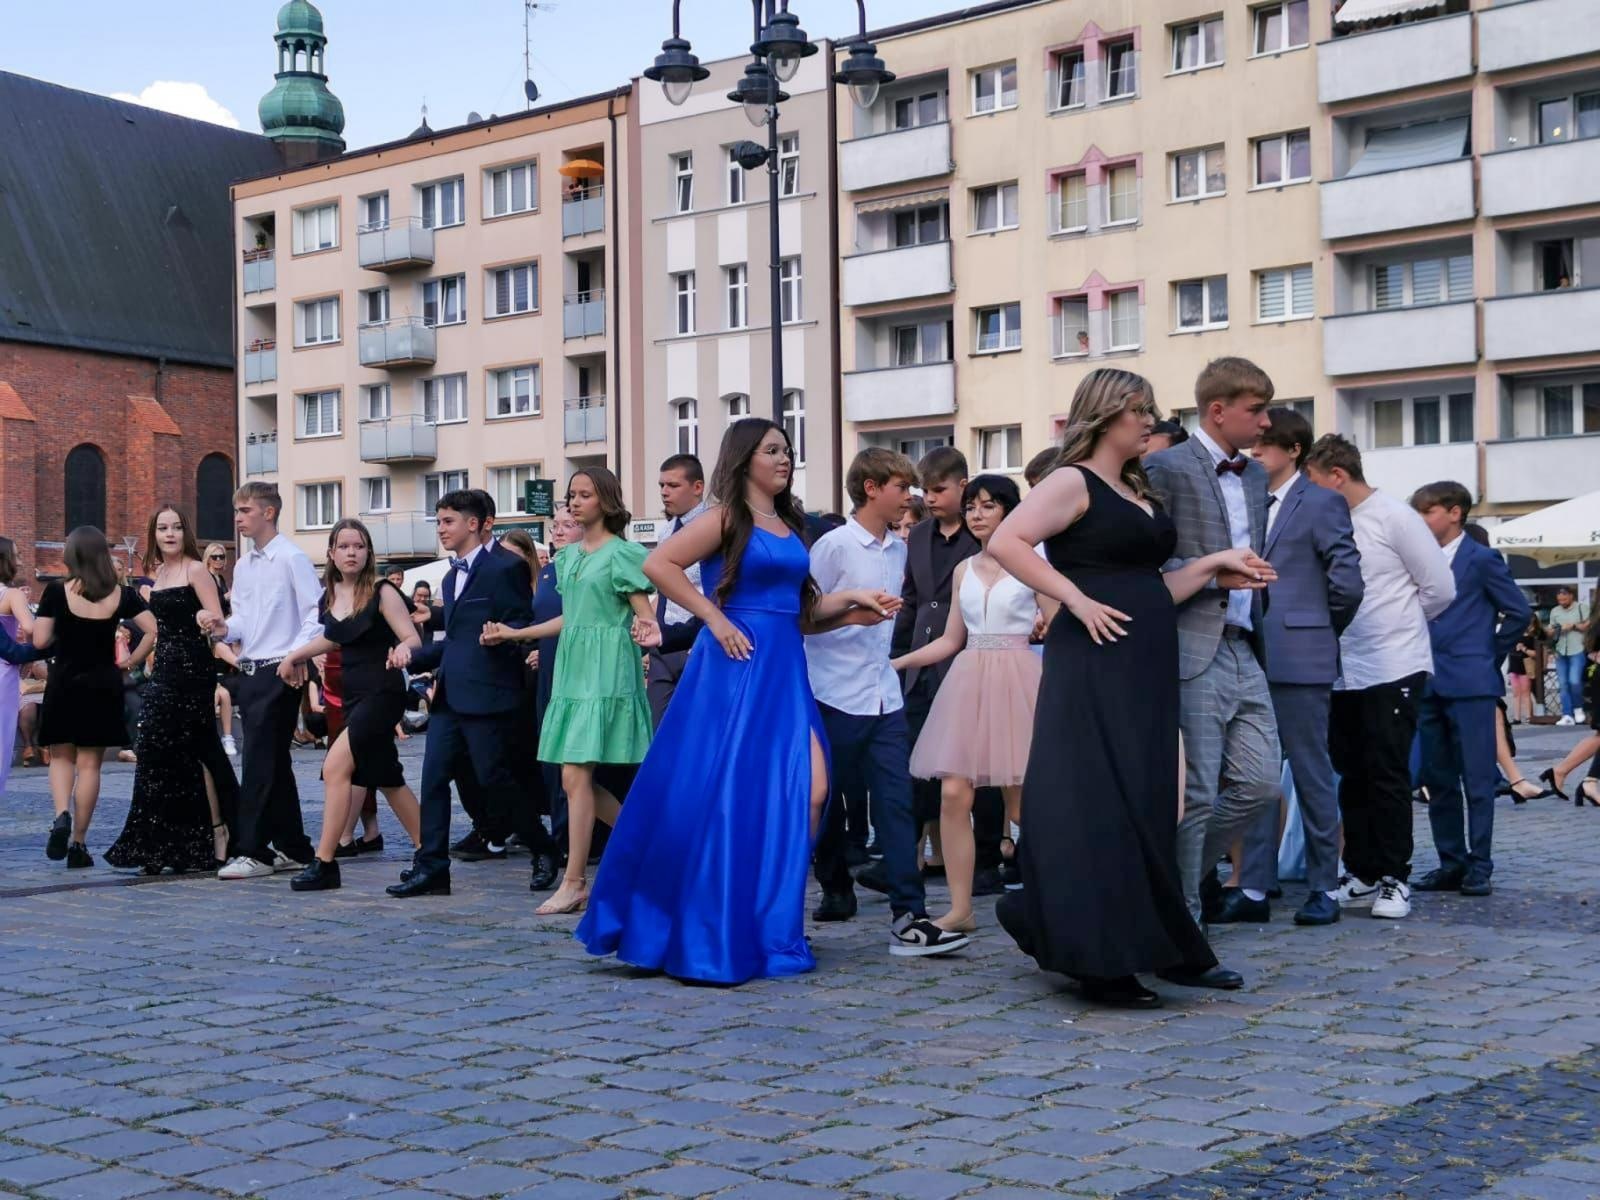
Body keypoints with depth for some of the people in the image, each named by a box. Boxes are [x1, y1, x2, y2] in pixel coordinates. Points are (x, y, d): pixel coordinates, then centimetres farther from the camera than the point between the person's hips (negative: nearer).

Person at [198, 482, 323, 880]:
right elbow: (243, 621, 17)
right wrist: (223, 629, -3)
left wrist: (298, 654, -21)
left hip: (280, 672, -8)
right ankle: (291, 848, 18)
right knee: (274, 762, 12)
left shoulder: (291, 558, -9)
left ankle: (253, 851, -5)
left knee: (260, 761, -9)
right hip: (249, 671, 8)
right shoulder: (242, 566, 15)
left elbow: (317, 613, -13)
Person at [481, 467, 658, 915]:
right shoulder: (569, 555, 17)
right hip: (572, 668, 8)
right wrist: (513, 633, 25)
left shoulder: (622, 553, -5)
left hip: (604, 671, -8)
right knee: (579, 780, 5)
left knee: (575, 777, -11)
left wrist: (646, 630, -32)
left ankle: (574, 883, -6)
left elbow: (645, 616, -8)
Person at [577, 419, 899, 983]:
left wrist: (847, 603, 5)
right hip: (737, 664, -6)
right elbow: (658, 564, -14)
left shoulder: (789, 525, 17)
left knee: (807, 789, -6)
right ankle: (707, 936, 10)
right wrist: (716, 619, -15)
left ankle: (772, 923, 6)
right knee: (725, 796, -3)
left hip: (784, 668, 6)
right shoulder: (727, 517, -3)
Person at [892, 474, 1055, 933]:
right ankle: (960, 908, -2)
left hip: (1016, 681, -4)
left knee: (1021, 804, -3)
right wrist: (894, 663, 12)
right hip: (969, 681, 4)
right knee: (954, 793, -7)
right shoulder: (964, 570, 15)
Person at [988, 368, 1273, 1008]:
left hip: (1147, 667, 9)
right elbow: (1005, 543, -18)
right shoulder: (1074, 482, -5)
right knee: (1099, 808, -6)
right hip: (1095, 662, -8)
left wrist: (1214, 565, 9)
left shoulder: (1138, 492, 20)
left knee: (1144, 807, 10)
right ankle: (1101, 961, 0)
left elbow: (1152, 591, 18)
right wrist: (1077, 599, -20)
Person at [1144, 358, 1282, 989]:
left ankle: (1178, 872, 23)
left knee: (1262, 782, 3)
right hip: (1192, 652, -8)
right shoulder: (1168, 469, -8)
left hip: (1243, 652, 8)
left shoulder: (1255, 475, 18)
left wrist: (1258, 627, 19)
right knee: (1195, 794, -5)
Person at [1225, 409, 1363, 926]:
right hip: (1252, 660, 6)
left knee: (1312, 776, 2)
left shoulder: (1320, 503, -4)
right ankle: (1253, 888, 12)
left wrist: (1320, 630, 2)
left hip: (1299, 661, -6)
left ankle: (1323, 888, 11)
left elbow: (1346, 581, -8)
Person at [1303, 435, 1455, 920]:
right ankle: (1361, 874, 19)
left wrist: (1398, 625, 6)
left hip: (1393, 670, -5)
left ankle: (1394, 878, 8)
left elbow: (1440, 588, -4)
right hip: (1343, 673, 6)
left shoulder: (1394, 516, -8)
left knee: (1387, 775, -2)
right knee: (1353, 777, 10)